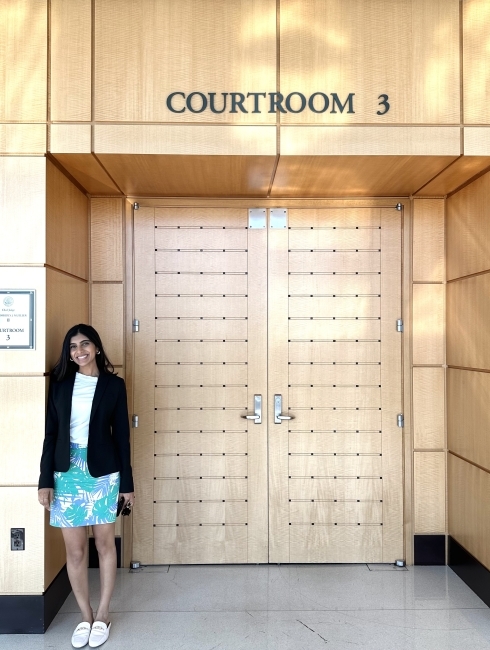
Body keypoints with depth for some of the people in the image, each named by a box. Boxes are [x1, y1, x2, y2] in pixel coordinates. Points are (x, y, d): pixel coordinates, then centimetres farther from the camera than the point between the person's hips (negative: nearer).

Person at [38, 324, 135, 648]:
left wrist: (127, 482, -1)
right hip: (67, 472, 2)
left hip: (104, 472, -1)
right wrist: (45, 480, -1)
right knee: (75, 550, 9)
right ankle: (86, 616, 29)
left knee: (105, 544, 10)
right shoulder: (60, 383, 3)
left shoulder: (114, 384, -2)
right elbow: (51, 433, 4)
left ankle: (103, 615, 28)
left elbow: (122, 435, -1)